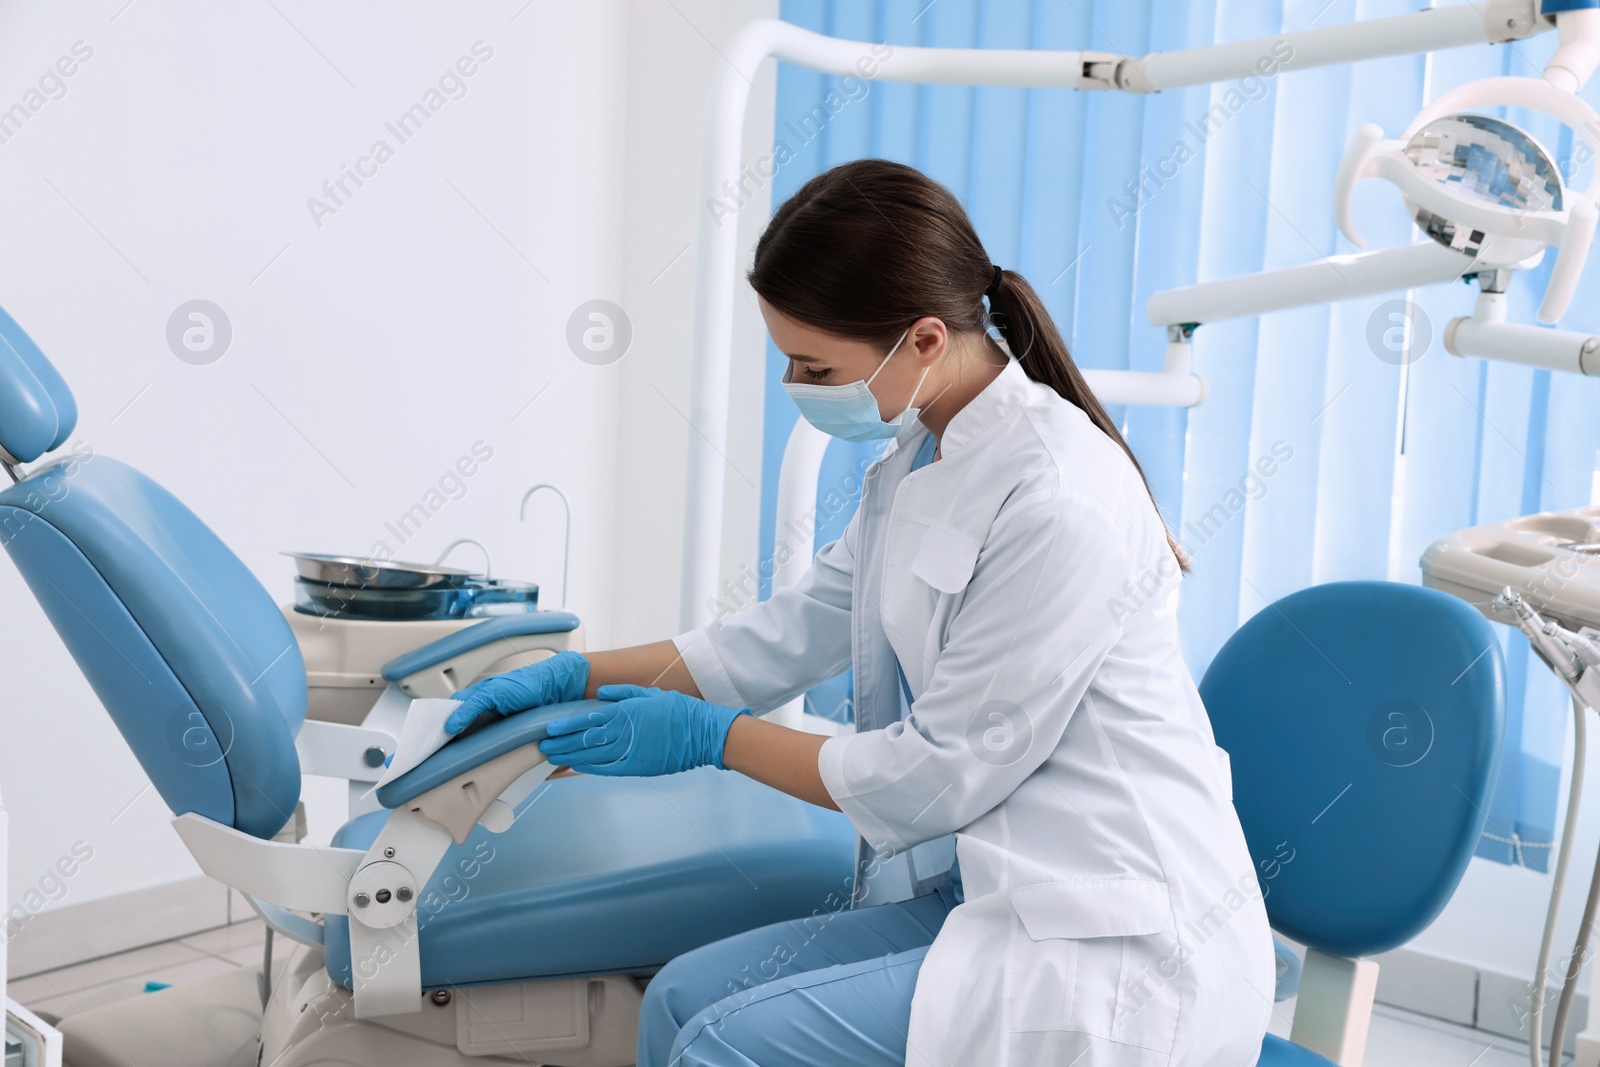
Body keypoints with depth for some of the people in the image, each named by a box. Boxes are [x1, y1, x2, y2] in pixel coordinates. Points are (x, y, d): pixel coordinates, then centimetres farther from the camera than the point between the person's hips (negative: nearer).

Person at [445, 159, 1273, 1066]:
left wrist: (710, 738, -5)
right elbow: (793, 633, 16)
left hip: (1118, 950, -8)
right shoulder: (920, 463, 6)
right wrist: (575, 676, 13)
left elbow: (939, 777, -16)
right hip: (990, 887, 8)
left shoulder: (1058, 505, -23)